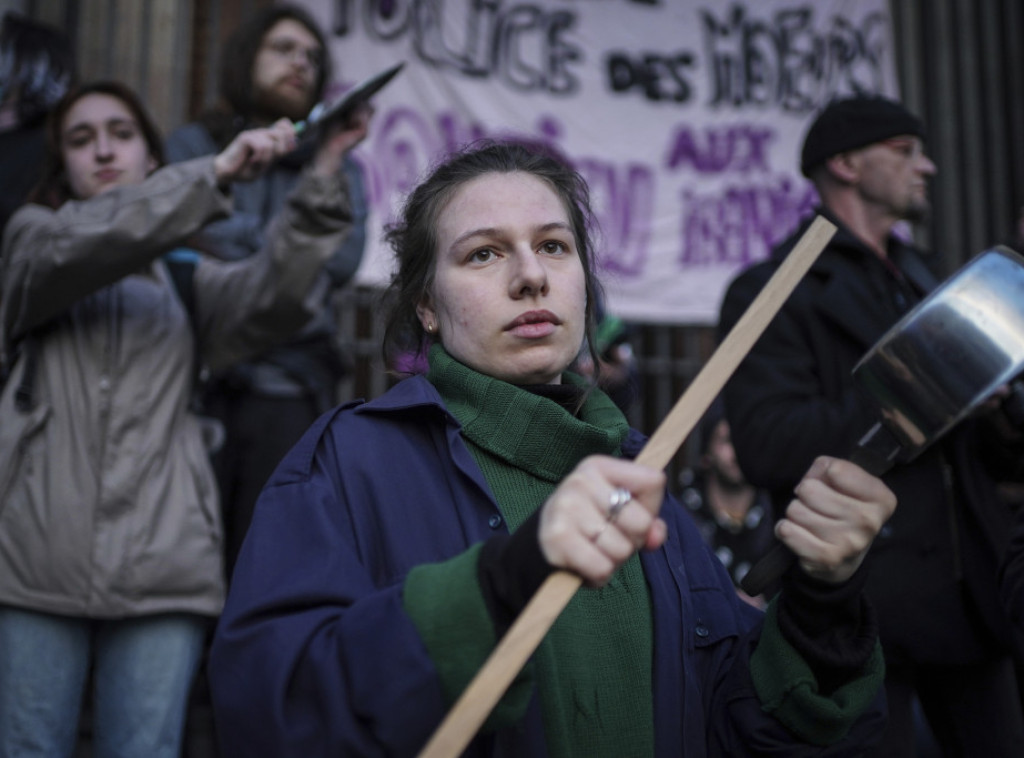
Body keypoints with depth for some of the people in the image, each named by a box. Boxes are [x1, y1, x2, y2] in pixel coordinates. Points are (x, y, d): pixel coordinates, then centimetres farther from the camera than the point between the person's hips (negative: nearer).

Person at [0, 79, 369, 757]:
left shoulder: (189, 277, 18)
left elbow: (274, 298, -3)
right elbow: (89, 242, -10)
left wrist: (322, 180, -14)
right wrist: (216, 172, -17)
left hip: (162, 568, 1)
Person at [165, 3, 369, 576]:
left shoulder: (338, 168, 19)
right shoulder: (195, 146, 17)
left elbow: (341, 259, 1)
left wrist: (233, 238, 0)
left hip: (291, 390, 1)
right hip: (198, 380, -1)